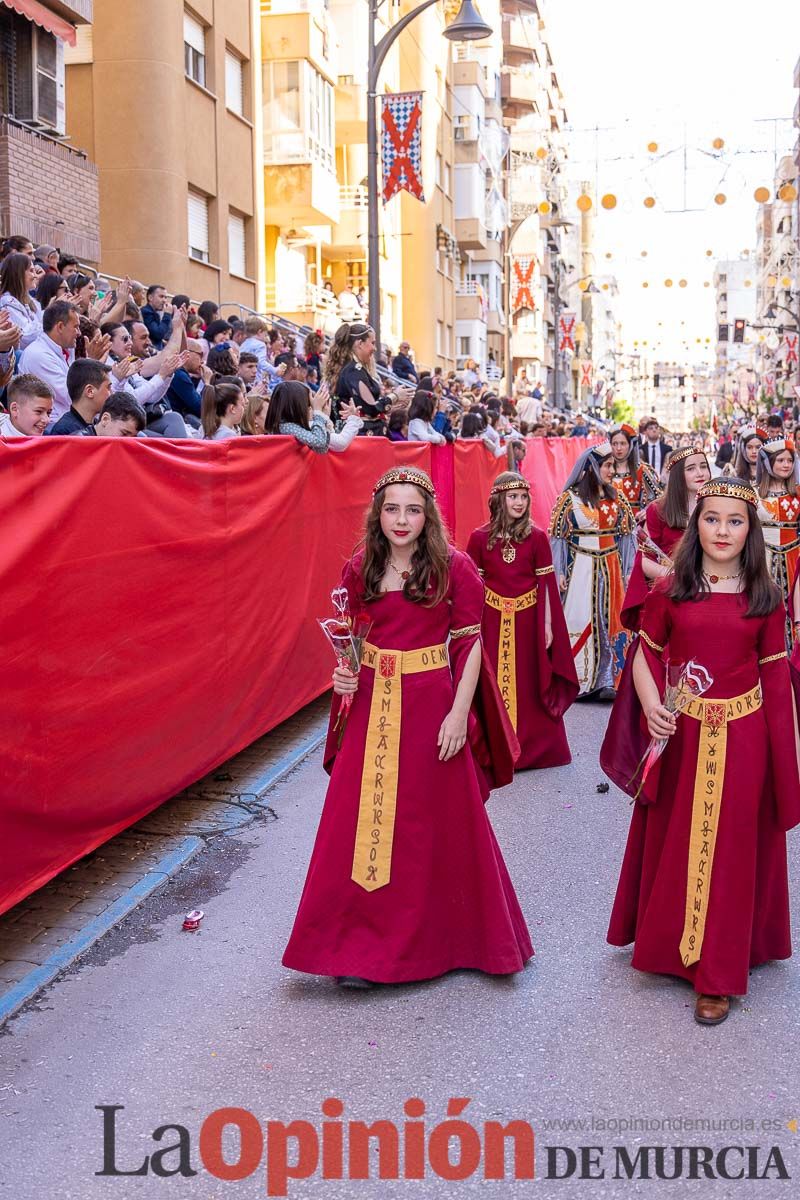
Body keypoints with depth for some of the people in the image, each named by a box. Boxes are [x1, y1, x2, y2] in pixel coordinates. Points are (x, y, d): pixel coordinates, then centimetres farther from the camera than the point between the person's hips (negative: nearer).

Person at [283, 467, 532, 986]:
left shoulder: (453, 568, -6)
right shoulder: (360, 569, 4)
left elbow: (471, 644, -6)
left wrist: (459, 713, -12)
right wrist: (343, 672, -7)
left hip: (431, 706, -3)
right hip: (371, 707, 3)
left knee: (437, 822, 8)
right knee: (364, 821, 6)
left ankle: (441, 936, 28)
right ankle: (362, 943, 20)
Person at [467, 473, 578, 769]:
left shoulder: (537, 537, -1)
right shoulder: (479, 538, -2)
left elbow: (545, 584, 0)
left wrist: (547, 625, -2)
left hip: (527, 620, 0)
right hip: (492, 620, 0)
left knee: (530, 686, 8)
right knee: (493, 686, 6)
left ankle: (532, 748, 21)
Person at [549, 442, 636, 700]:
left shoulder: (615, 499, 8)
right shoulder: (570, 497, -4)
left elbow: (625, 535, 12)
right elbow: (558, 536, -4)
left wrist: (627, 571, 8)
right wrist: (559, 573, -8)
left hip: (610, 568, 4)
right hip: (581, 569, -4)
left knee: (609, 622, 3)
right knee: (580, 623, -3)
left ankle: (606, 681, 8)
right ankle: (577, 682, 4)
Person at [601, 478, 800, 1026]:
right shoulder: (669, 591, -1)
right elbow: (644, 655, 3)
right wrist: (650, 704, -16)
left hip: (741, 738, 0)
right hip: (680, 735, 1)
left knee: (729, 850, 7)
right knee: (672, 844, 14)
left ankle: (718, 973, 20)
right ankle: (668, 944, 36)